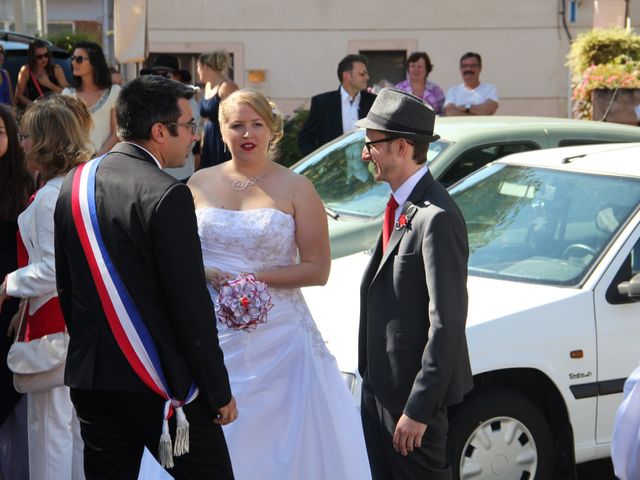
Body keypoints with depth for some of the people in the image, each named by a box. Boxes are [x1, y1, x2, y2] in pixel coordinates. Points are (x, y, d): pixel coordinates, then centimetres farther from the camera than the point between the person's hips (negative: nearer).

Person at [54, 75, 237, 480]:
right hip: (160, 386, -7)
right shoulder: (167, 195, -17)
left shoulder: (76, 184, 6)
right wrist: (220, 391, -9)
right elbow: (191, 305, -17)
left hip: (89, 379, 7)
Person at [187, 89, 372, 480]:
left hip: (276, 335, -2)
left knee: (276, 440, 0)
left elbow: (317, 269, -5)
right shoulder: (200, 184, 7)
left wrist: (255, 278, -13)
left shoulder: (296, 189, -1)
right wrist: (207, 274, -7)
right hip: (211, 334, 2)